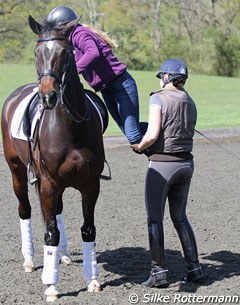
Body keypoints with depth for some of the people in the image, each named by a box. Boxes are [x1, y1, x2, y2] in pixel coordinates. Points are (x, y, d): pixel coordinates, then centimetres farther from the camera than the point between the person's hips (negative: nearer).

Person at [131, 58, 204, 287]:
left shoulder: (159, 98, -11)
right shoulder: (190, 103, 9)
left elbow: (152, 135, -20)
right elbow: (186, 134, 10)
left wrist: (139, 147, 0)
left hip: (162, 164, -6)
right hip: (186, 163, 6)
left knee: (154, 218, 4)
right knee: (180, 217, 18)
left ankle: (158, 272, 5)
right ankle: (194, 268, 16)